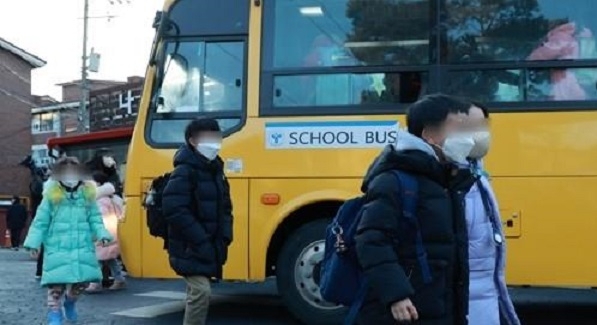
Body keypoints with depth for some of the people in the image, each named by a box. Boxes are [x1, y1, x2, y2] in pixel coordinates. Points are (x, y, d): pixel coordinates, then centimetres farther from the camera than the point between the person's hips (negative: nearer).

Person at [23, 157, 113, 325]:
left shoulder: (87, 196, 6)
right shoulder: (51, 196, -1)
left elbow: (95, 220, 8)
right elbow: (40, 222, 1)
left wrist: (102, 234, -9)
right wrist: (33, 242, -6)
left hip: (83, 249, 3)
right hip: (57, 249, -2)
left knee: (82, 281, 6)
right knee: (56, 284, -5)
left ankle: (70, 301, 36)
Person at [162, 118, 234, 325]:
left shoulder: (215, 169, 13)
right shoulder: (185, 171, -16)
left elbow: (224, 208, 19)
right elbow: (174, 210, -24)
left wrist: (225, 236, 2)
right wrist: (200, 240, -24)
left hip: (208, 247, 9)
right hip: (190, 248, -9)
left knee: (197, 292, 15)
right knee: (201, 291, -17)